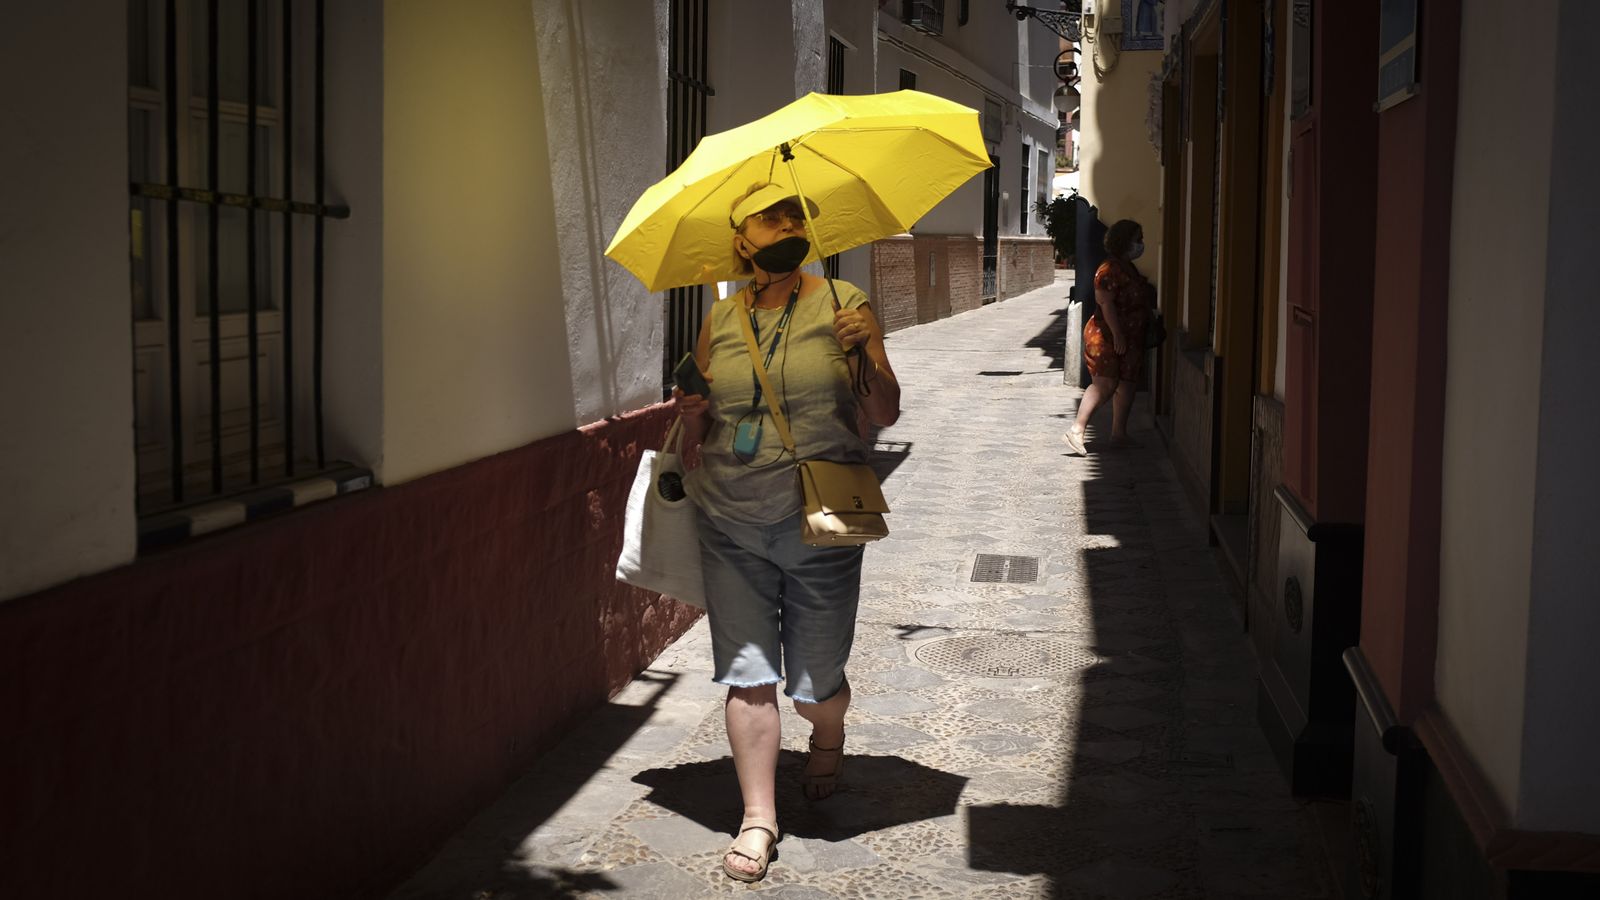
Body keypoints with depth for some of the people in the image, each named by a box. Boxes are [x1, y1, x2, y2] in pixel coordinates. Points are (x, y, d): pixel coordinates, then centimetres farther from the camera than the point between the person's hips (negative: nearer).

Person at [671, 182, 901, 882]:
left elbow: (884, 415, -3)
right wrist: (695, 418, -6)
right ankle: (758, 820, 11)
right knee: (746, 675, -1)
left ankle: (829, 737, 42)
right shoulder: (720, 320, 7)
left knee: (815, 686, 6)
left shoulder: (842, 304, -1)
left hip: (818, 527, -2)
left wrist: (865, 350, -20)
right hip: (731, 526, 2)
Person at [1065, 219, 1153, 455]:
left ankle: (1119, 433, 18)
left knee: (1127, 383, 10)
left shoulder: (1128, 269, 17)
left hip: (1129, 337, 10)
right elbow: (1106, 303, -22)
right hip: (1107, 337, -10)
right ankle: (1077, 430, -19)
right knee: (1106, 383, -17)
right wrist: (1118, 335, -24)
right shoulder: (1110, 270, -15)